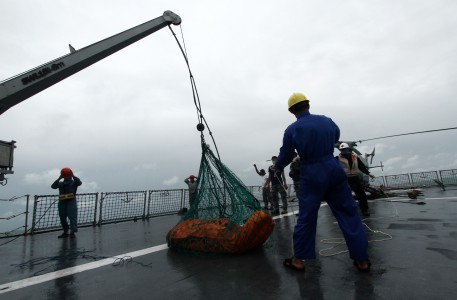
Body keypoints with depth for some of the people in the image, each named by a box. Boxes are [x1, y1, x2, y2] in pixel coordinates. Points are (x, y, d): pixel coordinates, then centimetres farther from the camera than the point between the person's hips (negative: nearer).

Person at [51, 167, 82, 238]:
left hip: (71, 201, -4)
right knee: (62, 217, 9)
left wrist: (73, 176, -6)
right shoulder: (60, 183, 18)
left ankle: (72, 232, -9)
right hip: (62, 202, 4)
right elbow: (53, 186, 1)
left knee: (72, 217, -9)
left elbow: (79, 182, -11)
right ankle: (65, 232, 22)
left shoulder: (74, 182, 10)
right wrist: (59, 178, -1)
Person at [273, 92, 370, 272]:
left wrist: (277, 167, 21)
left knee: (306, 217, 7)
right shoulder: (327, 121, 5)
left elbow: (285, 156, 0)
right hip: (334, 170, 3)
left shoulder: (292, 130, -7)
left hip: (311, 176, -3)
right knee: (348, 213, 13)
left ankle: (299, 259, 19)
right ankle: (362, 259, 22)